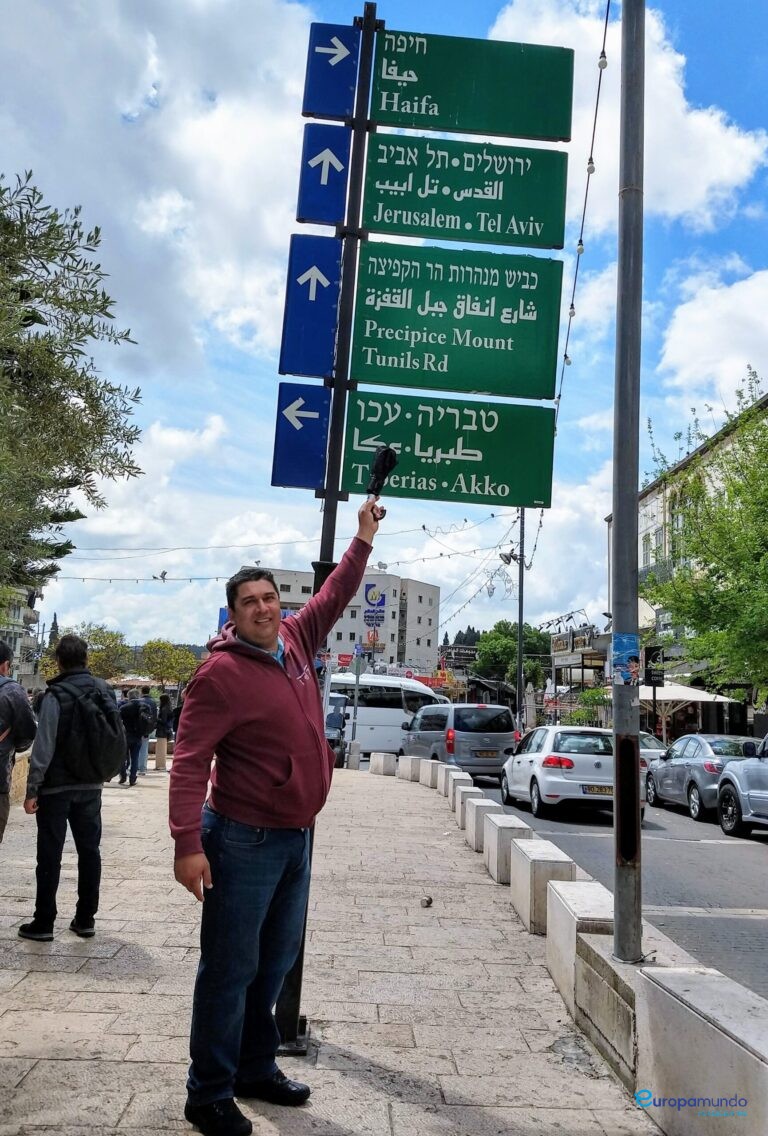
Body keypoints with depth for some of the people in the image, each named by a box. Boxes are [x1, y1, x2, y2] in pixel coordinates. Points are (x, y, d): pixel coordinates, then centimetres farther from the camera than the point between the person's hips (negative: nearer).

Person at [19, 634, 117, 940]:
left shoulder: (57, 694, -13)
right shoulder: (105, 691, 4)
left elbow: (44, 746, -16)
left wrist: (32, 789, -11)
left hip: (57, 785, -5)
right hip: (91, 785, 5)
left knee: (50, 854, 4)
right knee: (89, 850, 11)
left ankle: (43, 923, 11)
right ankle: (85, 919, 17)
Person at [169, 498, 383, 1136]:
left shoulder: (296, 641, 3)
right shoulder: (222, 673, -17)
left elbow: (336, 595, 20)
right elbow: (189, 761, -20)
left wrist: (364, 539, 21)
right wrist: (188, 844, -25)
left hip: (296, 837, 8)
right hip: (244, 841, -7)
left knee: (276, 963, 19)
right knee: (230, 970, 4)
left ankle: (255, 1068, 37)